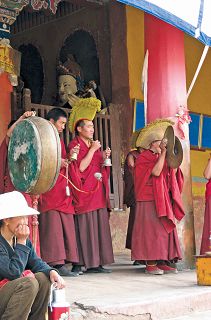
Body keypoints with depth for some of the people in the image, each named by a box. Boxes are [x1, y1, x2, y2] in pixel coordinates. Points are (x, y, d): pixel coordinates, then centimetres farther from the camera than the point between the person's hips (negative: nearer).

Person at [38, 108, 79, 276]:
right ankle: (55, 263, -11)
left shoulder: (60, 141, 22)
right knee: (52, 224, -11)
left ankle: (61, 263, 4)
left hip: (63, 190, 8)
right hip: (49, 189, -8)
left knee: (66, 225, 2)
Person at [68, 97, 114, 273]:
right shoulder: (74, 145, -5)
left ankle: (95, 263, 7)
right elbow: (80, 167, -17)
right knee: (84, 227, -9)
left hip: (98, 193, 8)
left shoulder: (94, 145, 19)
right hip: (84, 193, -8)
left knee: (99, 226, 4)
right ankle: (79, 264, -6)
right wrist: (93, 150, -14)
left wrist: (104, 158, 4)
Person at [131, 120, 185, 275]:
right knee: (152, 230, -9)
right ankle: (150, 264, -6)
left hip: (163, 200, 8)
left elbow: (173, 172, 10)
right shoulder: (144, 157, -7)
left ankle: (162, 262, 9)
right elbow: (156, 172, -21)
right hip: (149, 200, -8)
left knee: (165, 229, 5)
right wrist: (163, 153, -17)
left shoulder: (160, 157, 17)